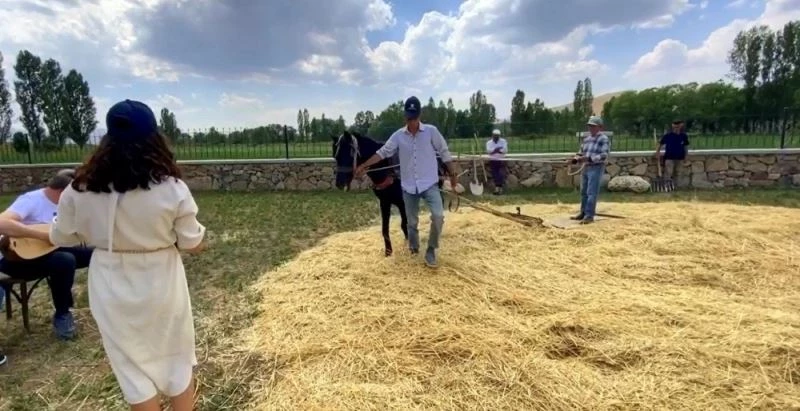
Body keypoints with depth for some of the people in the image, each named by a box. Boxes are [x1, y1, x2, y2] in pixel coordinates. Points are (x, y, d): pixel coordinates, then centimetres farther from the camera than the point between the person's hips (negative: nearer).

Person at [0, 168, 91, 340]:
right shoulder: (31, 200, -20)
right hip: (15, 257, -8)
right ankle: (61, 315, -14)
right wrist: (45, 235, -35)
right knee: (66, 261, -33)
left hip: (45, 250, 8)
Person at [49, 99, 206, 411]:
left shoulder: (81, 189, -12)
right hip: (160, 283, -1)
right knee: (177, 359, 20)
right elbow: (193, 244, -9)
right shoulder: (171, 189, -18)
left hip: (112, 286, 2)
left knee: (133, 365, 19)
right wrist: (200, 234, 11)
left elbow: (61, 237, 4)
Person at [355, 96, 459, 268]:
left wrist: (453, 174, 0)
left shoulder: (431, 131, -5)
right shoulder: (398, 135, 0)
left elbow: (444, 153, 0)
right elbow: (383, 152, 5)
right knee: (412, 221, 12)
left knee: (438, 215, -20)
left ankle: (431, 250, 0)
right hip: (409, 186, 2)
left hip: (429, 184, -2)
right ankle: (413, 249, 34)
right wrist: (363, 166, 1)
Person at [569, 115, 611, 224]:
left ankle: (589, 216, -6)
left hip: (596, 168, -7)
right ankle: (583, 213, 21)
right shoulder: (586, 138, 14)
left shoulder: (604, 139, -8)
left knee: (591, 193, -9)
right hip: (586, 168, 7)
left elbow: (604, 156, -17)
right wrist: (574, 159, -2)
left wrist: (589, 158, -28)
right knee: (584, 192, 12)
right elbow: (581, 153, 18)